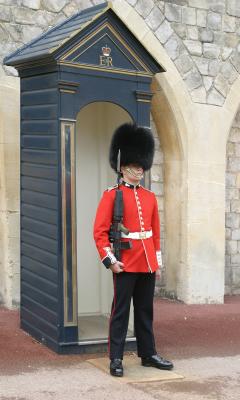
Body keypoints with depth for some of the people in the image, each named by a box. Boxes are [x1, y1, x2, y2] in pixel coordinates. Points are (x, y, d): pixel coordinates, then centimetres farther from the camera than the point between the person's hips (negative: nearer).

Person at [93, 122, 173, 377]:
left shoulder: (150, 197, 11)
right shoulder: (112, 195, -5)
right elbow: (100, 231, -9)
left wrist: (158, 261, 12)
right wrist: (109, 260, -15)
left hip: (147, 264, 6)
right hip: (125, 265, -5)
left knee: (145, 311, 14)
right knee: (120, 311, 1)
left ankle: (148, 354, 24)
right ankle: (116, 359, 10)